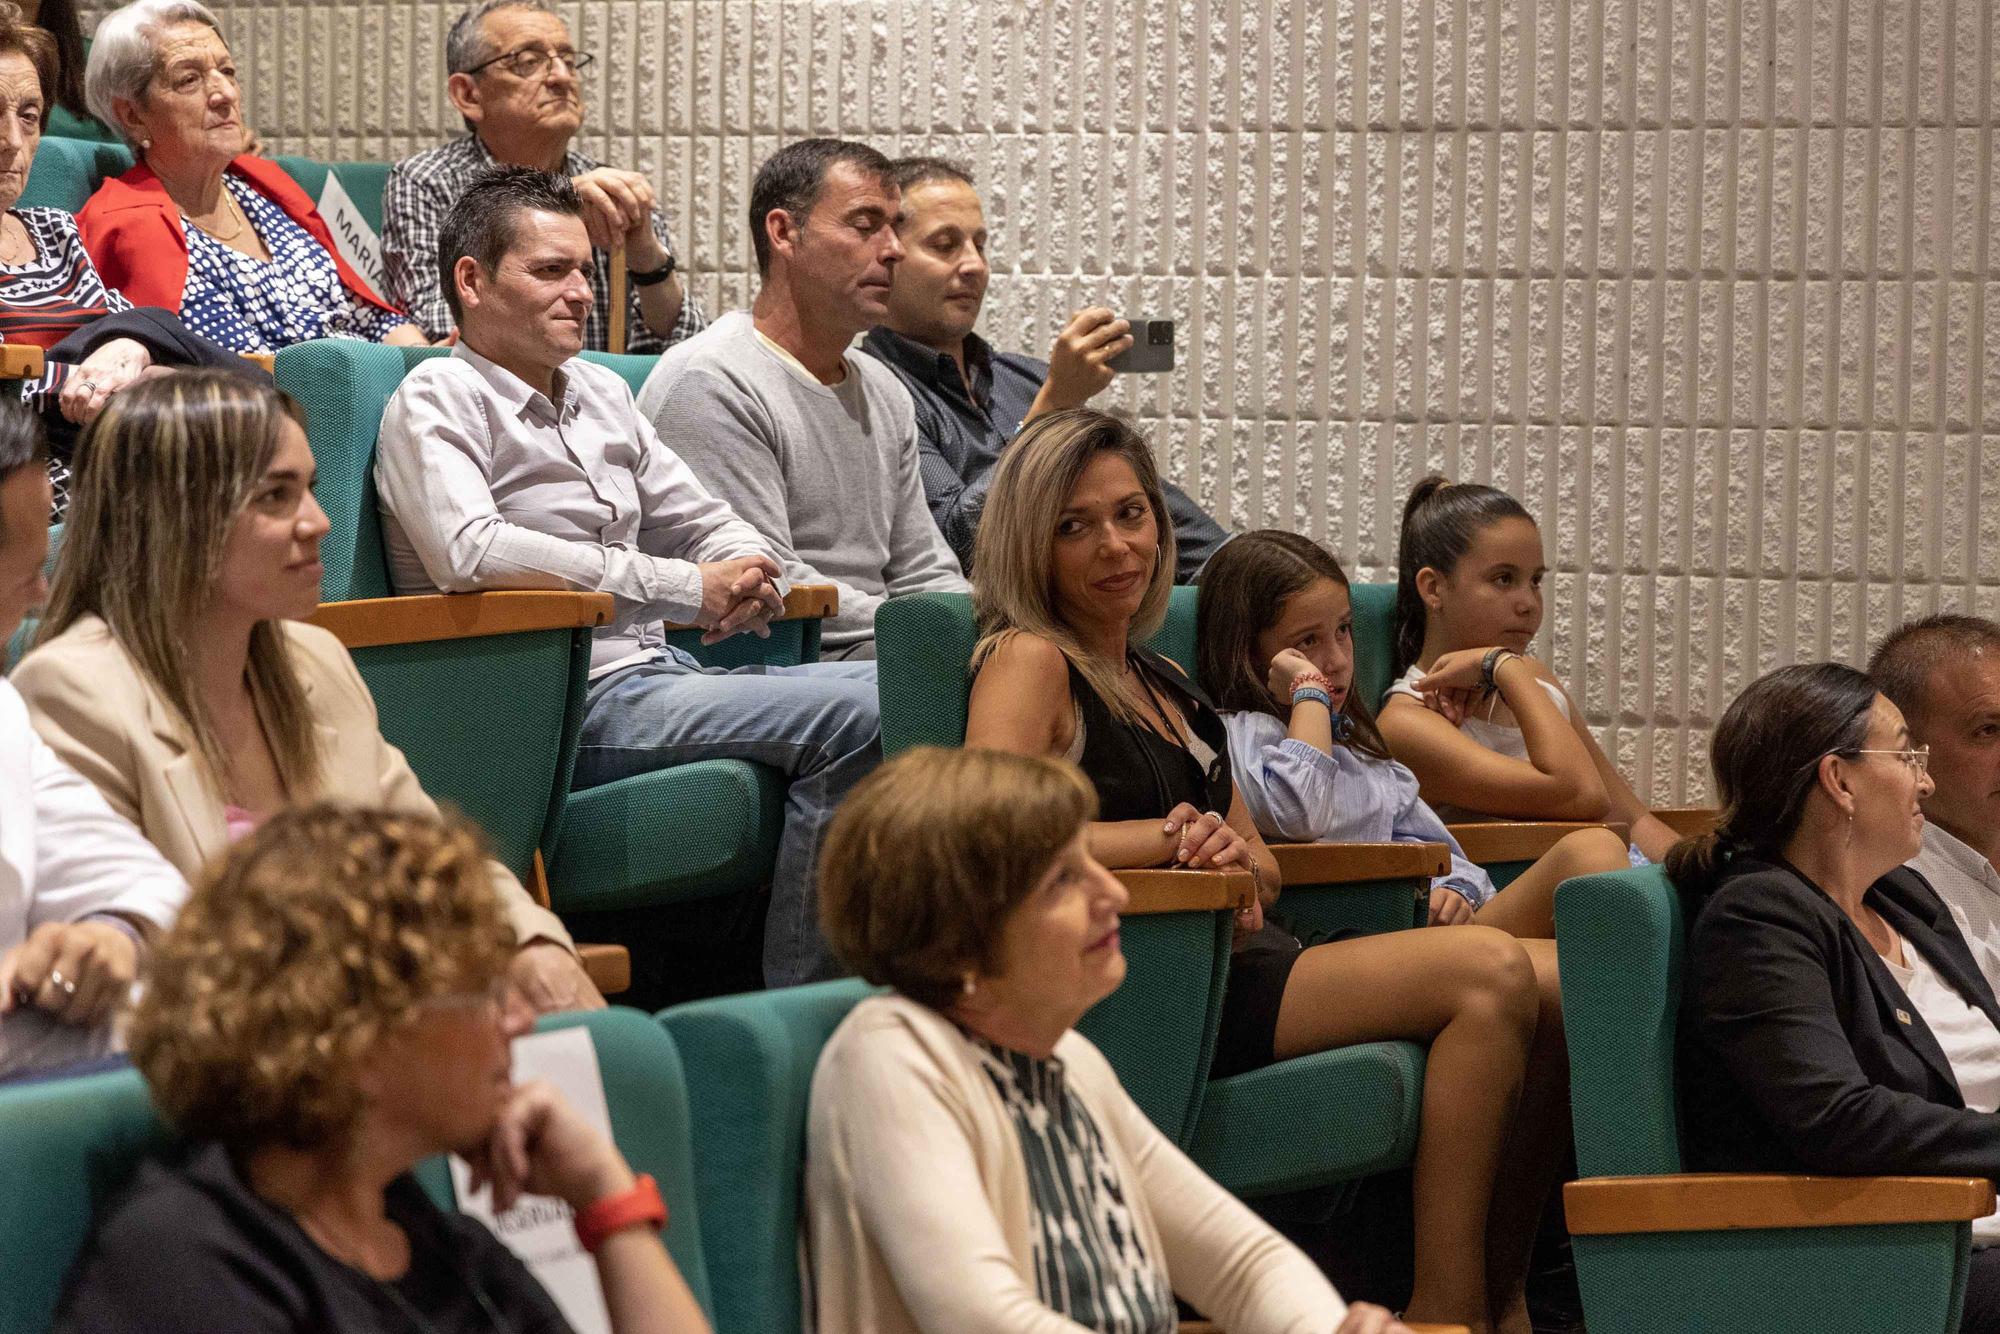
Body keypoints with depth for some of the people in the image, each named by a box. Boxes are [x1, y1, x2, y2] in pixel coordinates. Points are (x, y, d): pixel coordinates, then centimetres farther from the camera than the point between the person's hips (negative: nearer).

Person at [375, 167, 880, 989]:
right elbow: (470, 552, -21)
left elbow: (704, 523, 28)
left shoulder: (601, 393, 23)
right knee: (855, 716, -26)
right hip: (569, 707, -9)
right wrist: (688, 590, -18)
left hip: (660, 677, 9)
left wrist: (748, 576, -1)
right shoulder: (438, 399, -3)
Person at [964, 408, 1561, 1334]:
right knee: (1489, 974, -23)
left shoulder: (1164, 684, 22)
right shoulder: (1029, 661, -3)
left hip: (1240, 962, 9)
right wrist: (1179, 839, -10)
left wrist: (1232, 857, -3)